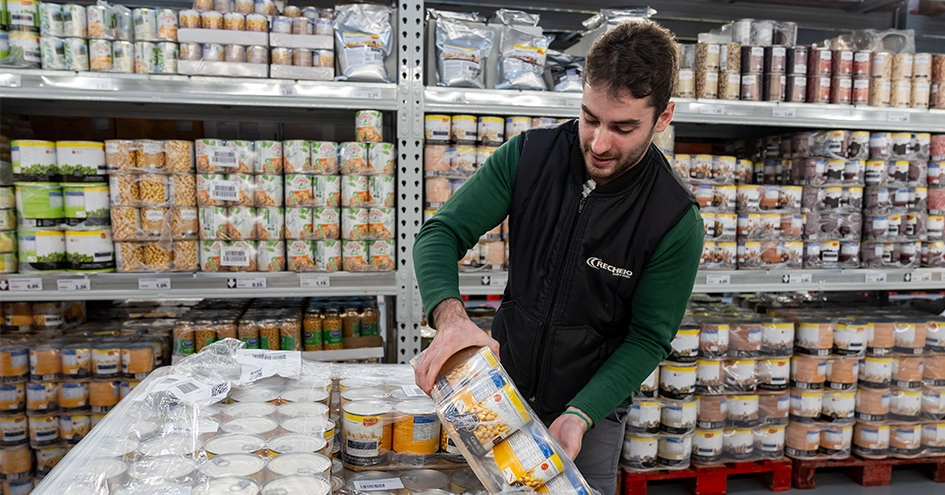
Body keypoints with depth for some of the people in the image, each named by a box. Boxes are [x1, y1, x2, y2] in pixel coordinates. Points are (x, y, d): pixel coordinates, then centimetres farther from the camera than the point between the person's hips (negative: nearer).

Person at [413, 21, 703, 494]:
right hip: (502, 383, 3)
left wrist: (580, 415, -26)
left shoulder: (676, 219, -20)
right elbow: (441, 233, -16)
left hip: (592, 405, -2)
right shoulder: (529, 154, -16)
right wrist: (451, 316, -35)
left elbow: (648, 338, -14)